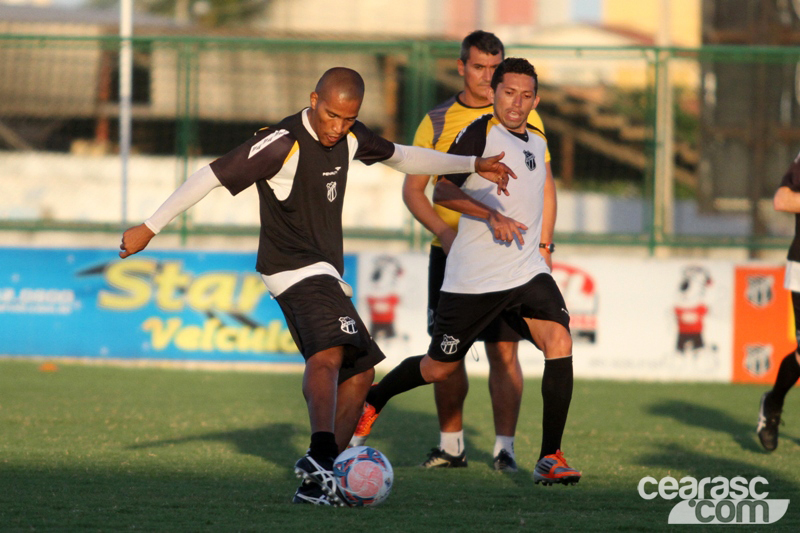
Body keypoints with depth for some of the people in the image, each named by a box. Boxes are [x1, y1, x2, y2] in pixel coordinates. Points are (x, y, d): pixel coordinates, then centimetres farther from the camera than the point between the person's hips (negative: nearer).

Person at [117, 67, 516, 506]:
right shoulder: (282, 144, -18)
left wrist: (472, 165, 27)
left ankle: (318, 483, 8)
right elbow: (212, 176, -18)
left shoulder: (350, 138, 7)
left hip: (326, 272, 10)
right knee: (329, 351, -32)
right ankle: (321, 457, -52)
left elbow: (401, 157, 26)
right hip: (294, 269, -10)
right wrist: (150, 228, -18)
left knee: (359, 373, 8)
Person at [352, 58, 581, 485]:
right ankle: (371, 399, 36)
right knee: (439, 369, 5)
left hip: (528, 273, 5)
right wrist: (492, 215, -29)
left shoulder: (537, 140, 13)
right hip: (472, 278, -5)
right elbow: (442, 192, -17)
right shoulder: (480, 133, -9)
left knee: (560, 341, -19)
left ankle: (549, 458, -15)